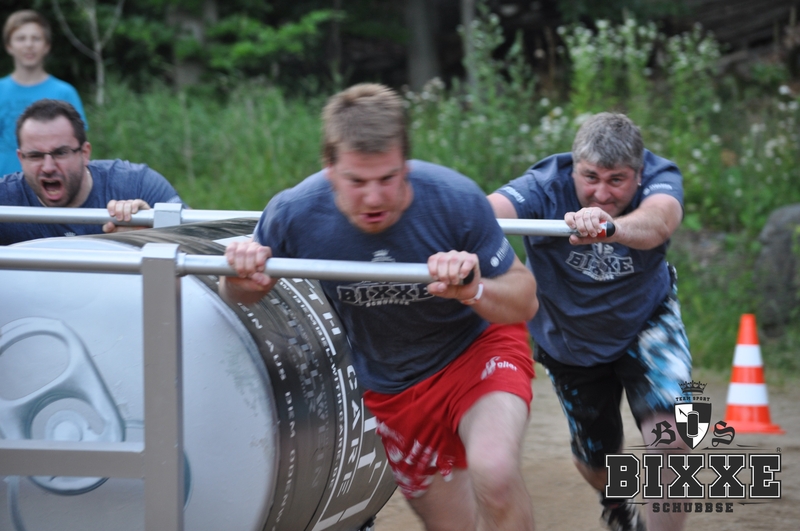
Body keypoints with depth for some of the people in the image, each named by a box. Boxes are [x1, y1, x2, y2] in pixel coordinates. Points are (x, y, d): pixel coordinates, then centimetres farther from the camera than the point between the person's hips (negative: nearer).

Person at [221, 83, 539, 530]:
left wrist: (474, 291, -40)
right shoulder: (295, 215, -22)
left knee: (494, 474, -32)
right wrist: (240, 280, -28)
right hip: (393, 389, 3)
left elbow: (525, 301, -18)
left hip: (478, 344, -3)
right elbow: (243, 294, -3)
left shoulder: (455, 200, -28)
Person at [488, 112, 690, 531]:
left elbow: (658, 222, -54)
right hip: (570, 343, 1)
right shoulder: (545, 186, -30)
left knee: (667, 428, -26)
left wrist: (610, 226, -77)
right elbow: (490, 210, -52)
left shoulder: (660, 178, -29)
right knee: (596, 464, 15)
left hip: (646, 320, -1)